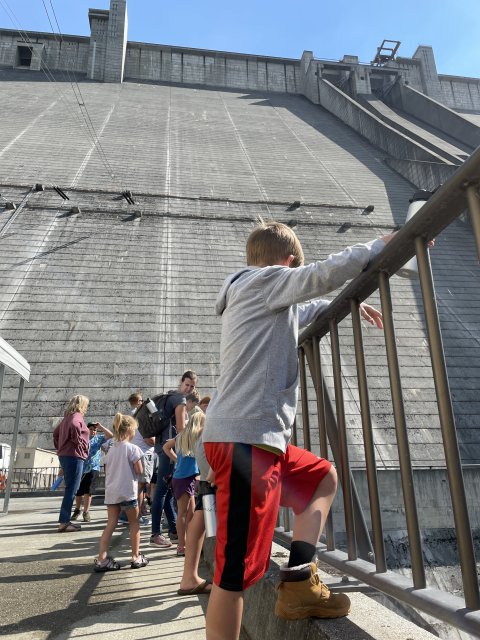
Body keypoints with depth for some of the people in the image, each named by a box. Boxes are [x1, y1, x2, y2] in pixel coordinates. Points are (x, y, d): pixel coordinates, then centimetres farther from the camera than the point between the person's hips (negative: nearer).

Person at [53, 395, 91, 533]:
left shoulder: (67, 417, 17)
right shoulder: (77, 416, -9)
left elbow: (56, 433, 23)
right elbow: (74, 427, -29)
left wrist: (60, 448, 21)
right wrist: (80, 444, -16)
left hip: (64, 455, 10)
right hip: (74, 456, -10)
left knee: (70, 489, 15)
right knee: (71, 490, -7)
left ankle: (66, 520, 20)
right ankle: (63, 523, -5)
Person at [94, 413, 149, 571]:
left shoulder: (111, 449, 8)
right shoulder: (133, 448, -11)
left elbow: (107, 472, 12)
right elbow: (139, 471, -10)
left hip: (111, 491, 5)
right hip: (128, 491, -5)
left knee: (111, 524, 8)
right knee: (134, 523, 10)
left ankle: (101, 559, 2)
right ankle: (136, 558, 16)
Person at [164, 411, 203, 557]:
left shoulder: (182, 435, 13)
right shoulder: (195, 434, -11)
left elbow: (166, 446, 23)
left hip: (188, 478, 9)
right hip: (184, 478, -9)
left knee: (191, 512, 15)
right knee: (183, 512, -1)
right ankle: (182, 547, 7)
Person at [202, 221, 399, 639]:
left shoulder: (262, 299, 27)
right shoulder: (266, 279, -2)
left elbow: (303, 312, 43)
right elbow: (326, 274, -14)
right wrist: (382, 244, 0)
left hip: (258, 438, 10)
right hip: (244, 437, -10)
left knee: (323, 478, 23)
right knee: (238, 571, -6)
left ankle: (299, 580, 16)